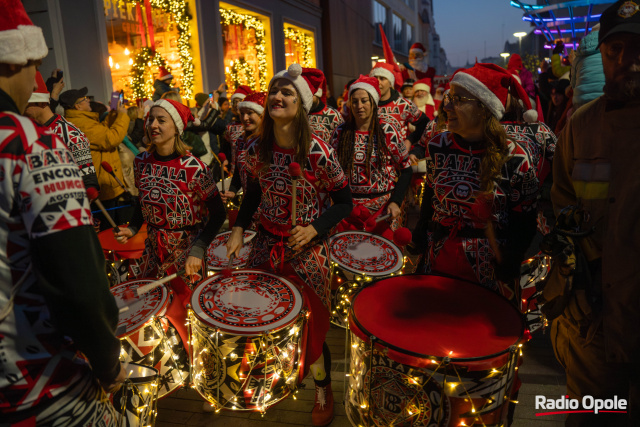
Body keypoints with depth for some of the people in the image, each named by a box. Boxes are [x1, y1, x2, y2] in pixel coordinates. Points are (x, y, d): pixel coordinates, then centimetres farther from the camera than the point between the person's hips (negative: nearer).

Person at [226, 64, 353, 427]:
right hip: (268, 243, 4)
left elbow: (344, 202, -10)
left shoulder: (318, 152, -19)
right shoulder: (257, 149, -5)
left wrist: (314, 229, -22)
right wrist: (239, 229, 2)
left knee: (311, 323, 5)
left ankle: (324, 392, 34)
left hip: (308, 248, -4)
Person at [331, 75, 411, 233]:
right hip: (349, 205, 2)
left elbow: (405, 168, -2)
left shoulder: (387, 131, -4)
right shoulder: (340, 132, 2)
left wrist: (395, 202, -12)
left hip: (384, 206, -1)